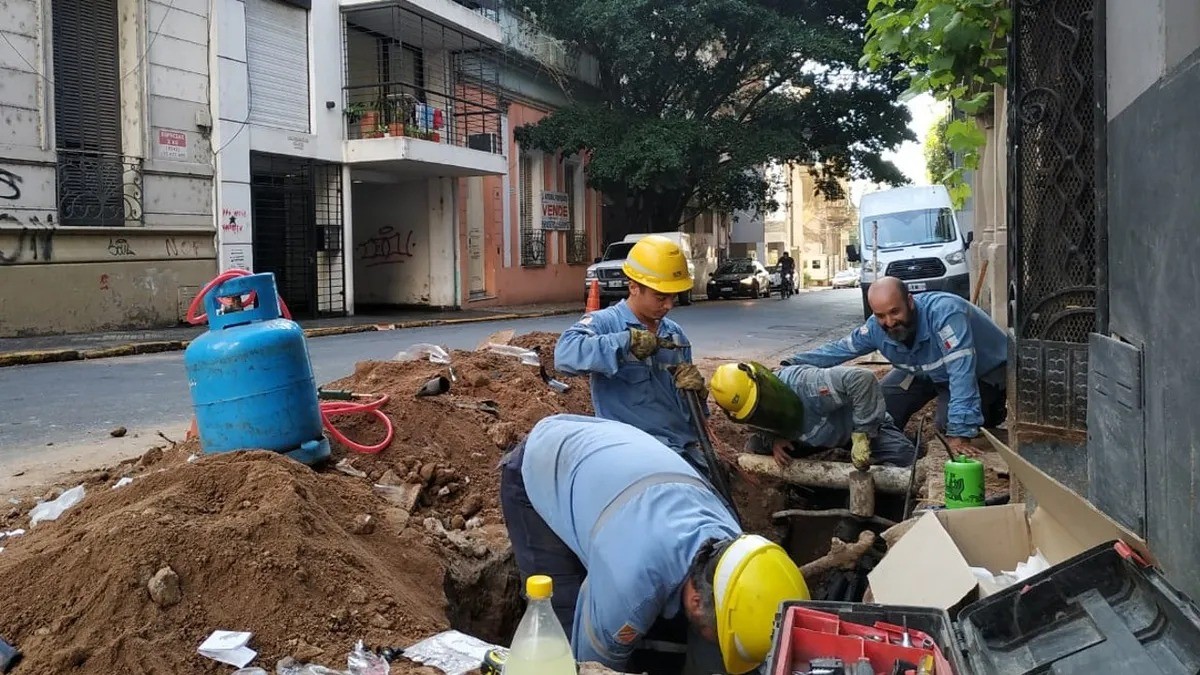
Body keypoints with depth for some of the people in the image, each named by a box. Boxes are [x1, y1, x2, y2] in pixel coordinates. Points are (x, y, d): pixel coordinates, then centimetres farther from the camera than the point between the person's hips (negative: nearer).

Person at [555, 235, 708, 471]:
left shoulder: (676, 334, 15)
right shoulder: (604, 323, -3)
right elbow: (565, 354, -25)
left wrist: (694, 389, -5)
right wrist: (626, 342, -26)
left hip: (683, 448, 7)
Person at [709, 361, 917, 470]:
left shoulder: (804, 384, -43)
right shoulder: (752, 413, -21)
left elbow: (863, 379, -47)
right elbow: (764, 431, 2)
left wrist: (861, 437, -42)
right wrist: (773, 441, -24)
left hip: (856, 424, -5)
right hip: (810, 437, 5)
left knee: (903, 456, -28)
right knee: (757, 448, -10)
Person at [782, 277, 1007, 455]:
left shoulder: (944, 312, -43)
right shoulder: (876, 327, -22)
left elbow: (962, 372, -47)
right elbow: (840, 348, -8)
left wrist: (960, 432, -51)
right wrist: (794, 363, -21)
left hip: (982, 370, -5)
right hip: (927, 371, 6)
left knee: (947, 422, -24)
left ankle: (992, 407, 5)